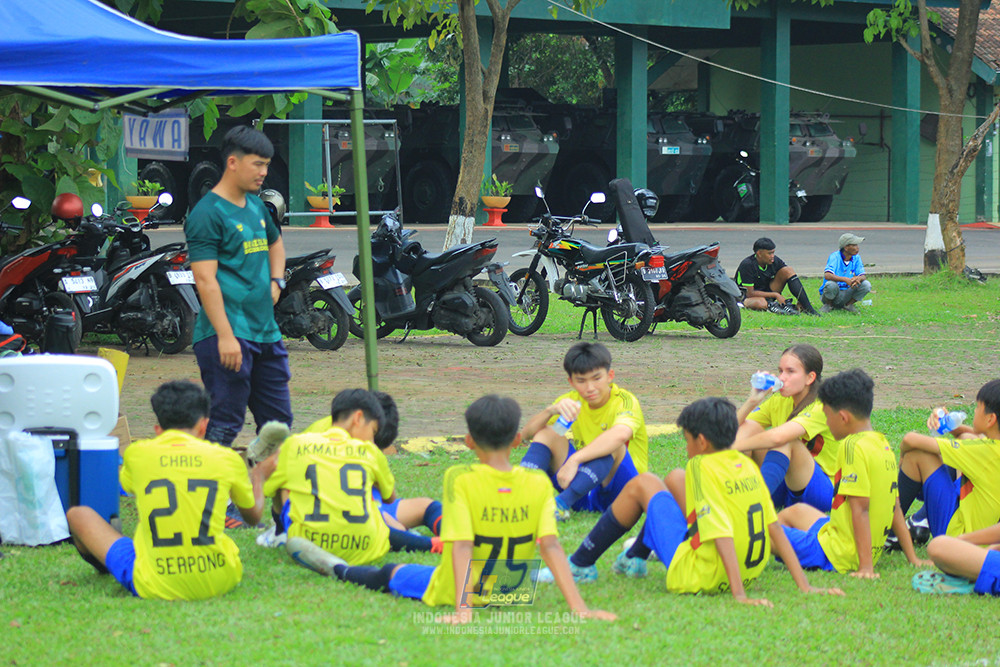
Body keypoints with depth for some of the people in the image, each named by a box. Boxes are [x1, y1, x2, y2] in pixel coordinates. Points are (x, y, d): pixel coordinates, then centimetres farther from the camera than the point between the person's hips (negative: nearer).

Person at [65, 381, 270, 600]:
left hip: (156, 588, -2)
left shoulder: (137, 453, -1)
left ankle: (105, 568, 46)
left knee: (78, 514, 19)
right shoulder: (227, 458, 0)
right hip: (220, 583, 2)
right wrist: (259, 476, 40)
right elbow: (253, 515, 18)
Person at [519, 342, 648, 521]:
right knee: (546, 434, -9)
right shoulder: (571, 401, 4)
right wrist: (551, 411, -26)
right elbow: (526, 434, -6)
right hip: (584, 497, 5)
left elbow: (621, 434, -39)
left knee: (612, 445, -32)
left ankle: (562, 503, -42)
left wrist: (574, 460, -47)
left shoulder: (624, 401, -14)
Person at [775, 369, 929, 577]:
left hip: (836, 556, -10)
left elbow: (860, 508, -23)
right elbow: (895, 507, 13)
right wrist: (912, 558, 16)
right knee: (795, 511, 33)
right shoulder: (884, 445, 8)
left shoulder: (853, 446, -18)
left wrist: (866, 567, -25)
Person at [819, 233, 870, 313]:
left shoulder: (856, 258, 2)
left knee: (866, 285, -17)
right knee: (831, 284, -38)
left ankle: (848, 304, 3)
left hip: (846, 295, 4)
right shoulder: (835, 256, -15)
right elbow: (827, 275, -30)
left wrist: (857, 278, -31)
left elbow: (863, 276, -5)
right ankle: (828, 305, -6)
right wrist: (845, 279, -43)